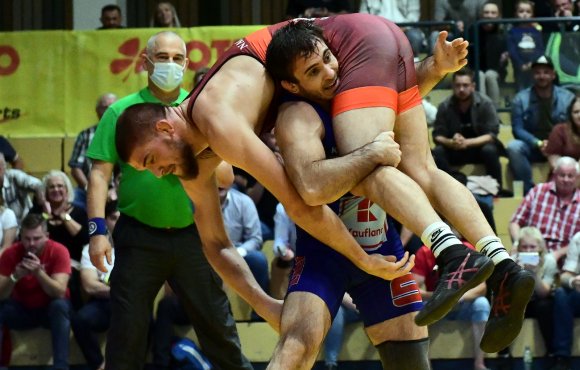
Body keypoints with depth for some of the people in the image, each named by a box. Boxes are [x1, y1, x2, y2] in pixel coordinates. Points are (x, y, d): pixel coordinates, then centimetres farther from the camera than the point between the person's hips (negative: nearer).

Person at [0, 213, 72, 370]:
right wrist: (14, 277, -36)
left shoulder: (58, 251, -19)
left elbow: (59, 293, -27)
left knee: (60, 305, -35)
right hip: (22, 310, 2)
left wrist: (38, 272, -42)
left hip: (51, 309, -2)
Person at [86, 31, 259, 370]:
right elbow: (101, 173, -2)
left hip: (192, 236, 1)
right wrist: (97, 230, -11)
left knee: (217, 324, 5)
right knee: (127, 330, 3)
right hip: (139, 237, -1)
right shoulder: (121, 111, 1)